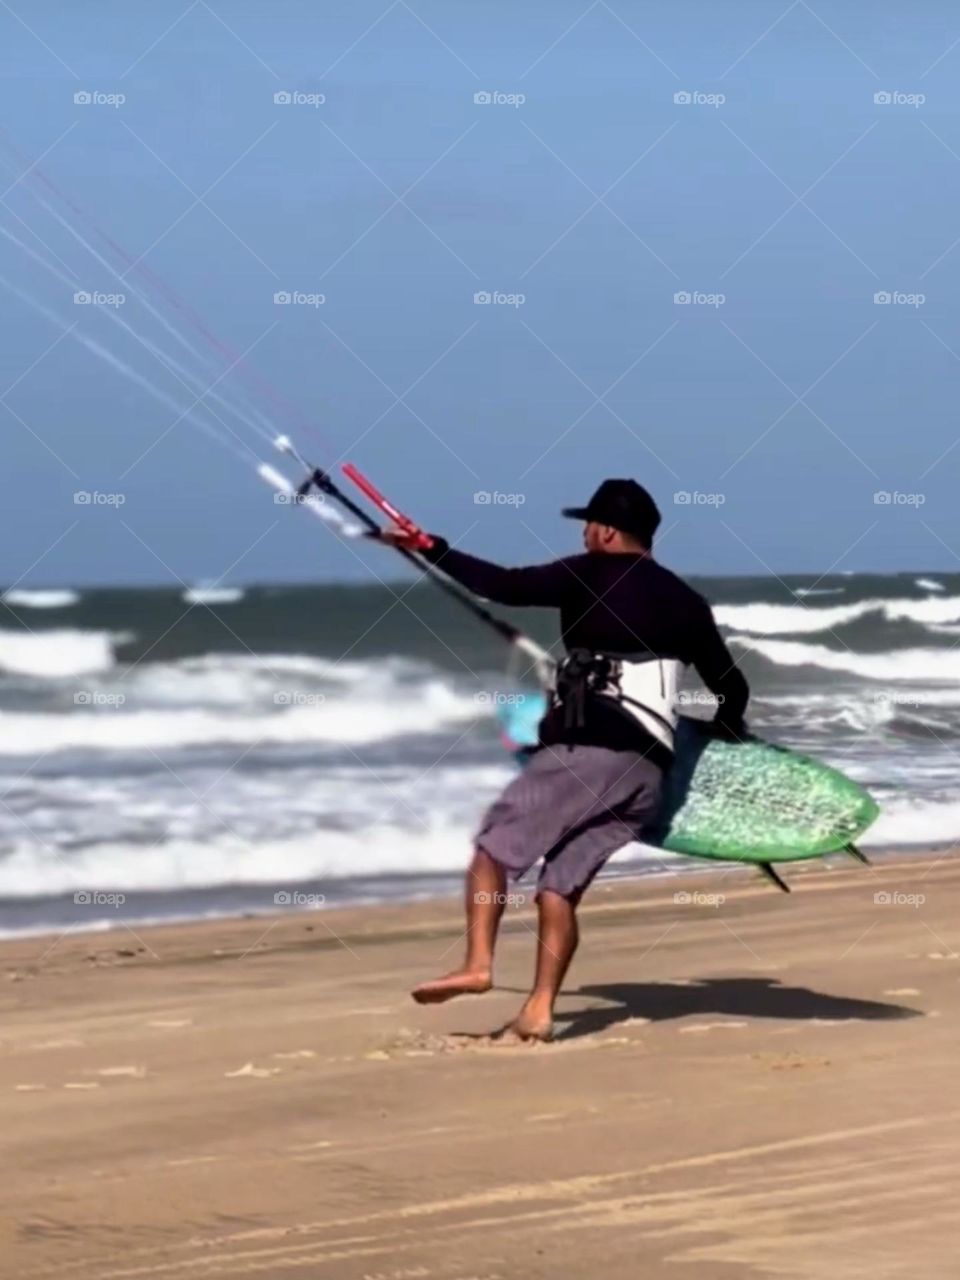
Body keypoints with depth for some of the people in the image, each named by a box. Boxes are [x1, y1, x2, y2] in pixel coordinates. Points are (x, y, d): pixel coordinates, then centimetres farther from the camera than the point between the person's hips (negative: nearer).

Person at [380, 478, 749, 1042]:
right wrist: (725, 732, 41)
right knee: (561, 887, 7)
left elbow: (504, 585, -4)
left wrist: (432, 550, 7)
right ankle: (538, 1011, -5)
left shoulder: (589, 577, 3)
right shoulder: (685, 601, 17)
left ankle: (478, 964, -15)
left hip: (585, 749, -5)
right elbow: (732, 687, 20)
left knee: (494, 847, 3)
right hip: (648, 769, 5)